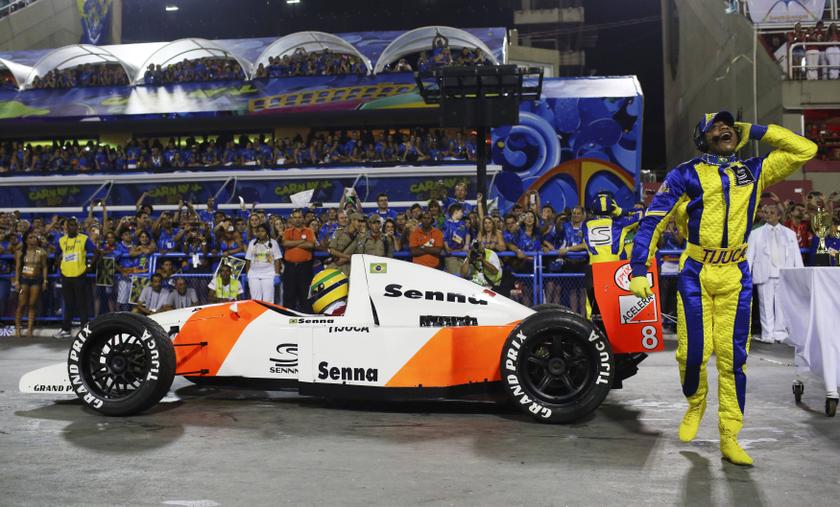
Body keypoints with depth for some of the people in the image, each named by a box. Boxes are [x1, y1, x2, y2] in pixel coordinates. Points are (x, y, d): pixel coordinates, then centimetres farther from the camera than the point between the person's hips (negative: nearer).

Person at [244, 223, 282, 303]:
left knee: (268, 300, -4)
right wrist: (247, 275, 6)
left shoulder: (273, 243, 3)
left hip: (269, 275, -2)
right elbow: (248, 260, 11)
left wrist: (277, 275, -6)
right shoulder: (252, 243, 10)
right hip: (253, 275, 2)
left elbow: (277, 260, 1)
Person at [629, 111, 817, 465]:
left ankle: (730, 438, 9)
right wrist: (638, 269, -11)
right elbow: (652, 221, -4)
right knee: (693, 351, -4)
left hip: (736, 276, 2)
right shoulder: (686, 174, -1)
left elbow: (805, 150, 12)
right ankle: (695, 406, 27)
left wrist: (755, 131, 9)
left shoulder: (754, 171, 10)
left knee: (733, 355, 1)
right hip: (696, 274, -2)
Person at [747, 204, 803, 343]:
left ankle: (780, 334, 5)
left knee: (782, 305, -1)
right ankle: (768, 335, 0)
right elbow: (749, 254, 6)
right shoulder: (756, 233, 12)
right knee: (766, 304, -3)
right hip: (765, 274, -1)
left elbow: (797, 255, 11)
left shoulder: (790, 233, 15)